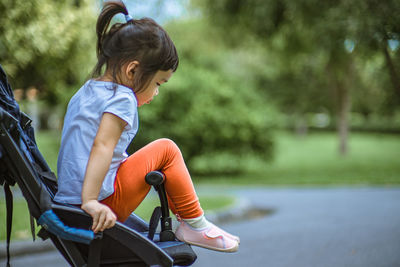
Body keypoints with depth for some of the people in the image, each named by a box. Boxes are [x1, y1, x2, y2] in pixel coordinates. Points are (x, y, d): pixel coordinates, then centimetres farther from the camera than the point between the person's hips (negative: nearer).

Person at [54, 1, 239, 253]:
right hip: (104, 202, -10)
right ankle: (195, 225, 7)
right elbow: (102, 146, -26)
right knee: (165, 150, -1)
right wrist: (90, 201, -33)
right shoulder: (122, 98, -12)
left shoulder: (85, 91, 16)